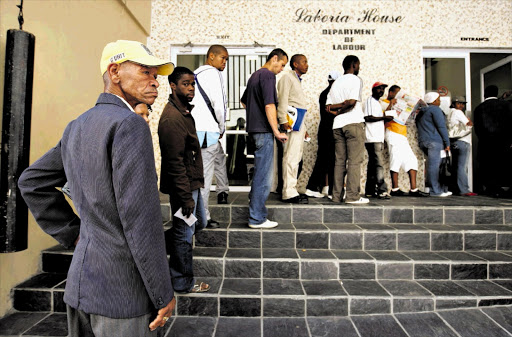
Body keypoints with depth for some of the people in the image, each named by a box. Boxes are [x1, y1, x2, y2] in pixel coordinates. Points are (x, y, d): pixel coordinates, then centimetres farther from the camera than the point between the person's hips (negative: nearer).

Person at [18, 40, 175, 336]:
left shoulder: (77, 127, 7)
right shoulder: (129, 125, -19)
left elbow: (32, 182, 17)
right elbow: (141, 219, -24)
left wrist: (74, 234, 13)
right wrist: (164, 294, -14)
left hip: (79, 281, 8)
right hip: (122, 292, -8)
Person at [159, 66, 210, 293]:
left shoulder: (183, 111, 11)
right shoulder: (172, 118, -22)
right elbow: (175, 163, -24)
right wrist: (186, 197, -21)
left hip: (192, 183, 10)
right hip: (183, 187, -10)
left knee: (199, 223, 24)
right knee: (184, 234, 5)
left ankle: (172, 248, 41)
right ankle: (183, 283, 24)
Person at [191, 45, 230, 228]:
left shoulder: (196, 73, 21)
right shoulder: (213, 73, -7)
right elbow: (219, 104, -14)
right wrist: (222, 128, 0)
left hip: (195, 128, 9)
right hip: (208, 130, -9)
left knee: (220, 158, 25)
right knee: (205, 172, -7)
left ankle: (222, 192, 38)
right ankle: (202, 217, -3)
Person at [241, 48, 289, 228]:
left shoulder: (254, 75, 18)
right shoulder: (268, 75, -11)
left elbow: (244, 101, 30)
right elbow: (269, 106, -21)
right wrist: (277, 132, -19)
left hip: (253, 129, 10)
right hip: (264, 130, -10)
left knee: (261, 169, 25)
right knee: (264, 174, -5)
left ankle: (254, 199, 40)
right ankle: (257, 218, 1)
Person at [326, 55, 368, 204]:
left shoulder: (336, 82, 20)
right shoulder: (356, 80, -1)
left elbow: (328, 106, 12)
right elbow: (352, 102, -14)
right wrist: (341, 110, 2)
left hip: (337, 125, 7)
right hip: (353, 122, -7)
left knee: (339, 161, 6)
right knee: (354, 160, -6)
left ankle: (337, 195, 6)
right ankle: (352, 196, -7)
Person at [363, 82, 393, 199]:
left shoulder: (377, 102, 25)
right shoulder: (370, 101, -3)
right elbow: (367, 118, -15)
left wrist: (385, 118, 12)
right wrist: (383, 117, -12)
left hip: (378, 139, 10)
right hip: (373, 139, -10)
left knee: (373, 164, 9)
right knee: (379, 164, -14)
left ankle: (370, 190, 13)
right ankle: (382, 190, -15)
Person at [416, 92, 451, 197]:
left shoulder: (420, 112, 22)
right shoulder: (435, 109, -3)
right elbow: (441, 127, -9)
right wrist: (447, 143, -8)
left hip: (422, 141, 8)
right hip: (434, 141, -8)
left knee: (432, 165, 7)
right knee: (435, 165, -9)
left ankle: (443, 189, 10)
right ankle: (435, 191, -9)